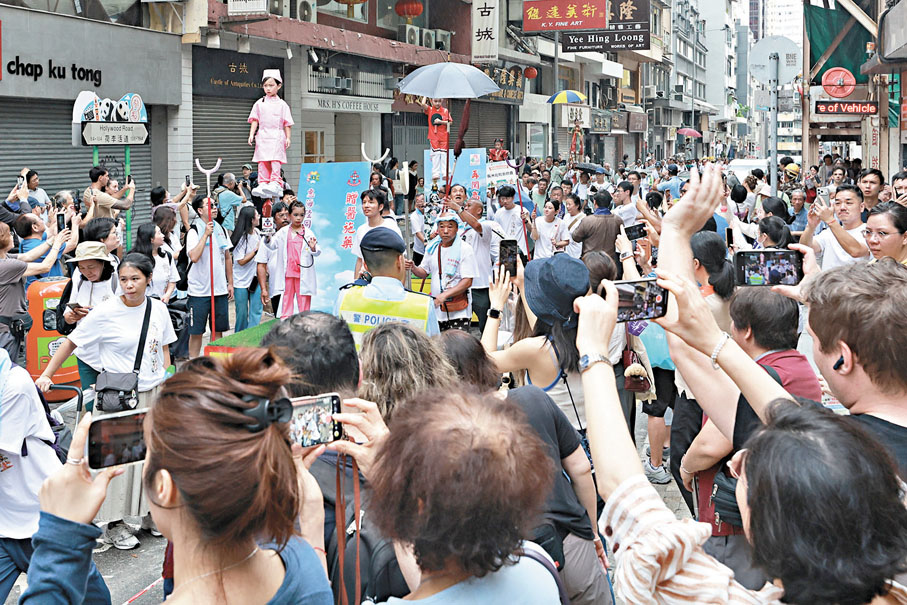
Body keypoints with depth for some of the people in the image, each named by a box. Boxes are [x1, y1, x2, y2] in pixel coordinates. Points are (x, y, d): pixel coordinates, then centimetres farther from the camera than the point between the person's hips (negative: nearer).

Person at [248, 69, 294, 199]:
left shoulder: (282, 104, 7)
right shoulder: (259, 103, 12)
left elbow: (286, 123, 6)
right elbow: (255, 120, 11)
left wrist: (288, 138, -2)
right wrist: (251, 134, 0)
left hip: (277, 136, -2)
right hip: (262, 135, 2)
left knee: (275, 159, -14)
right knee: (262, 160, -2)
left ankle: (276, 183, -17)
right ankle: (263, 184, -1)